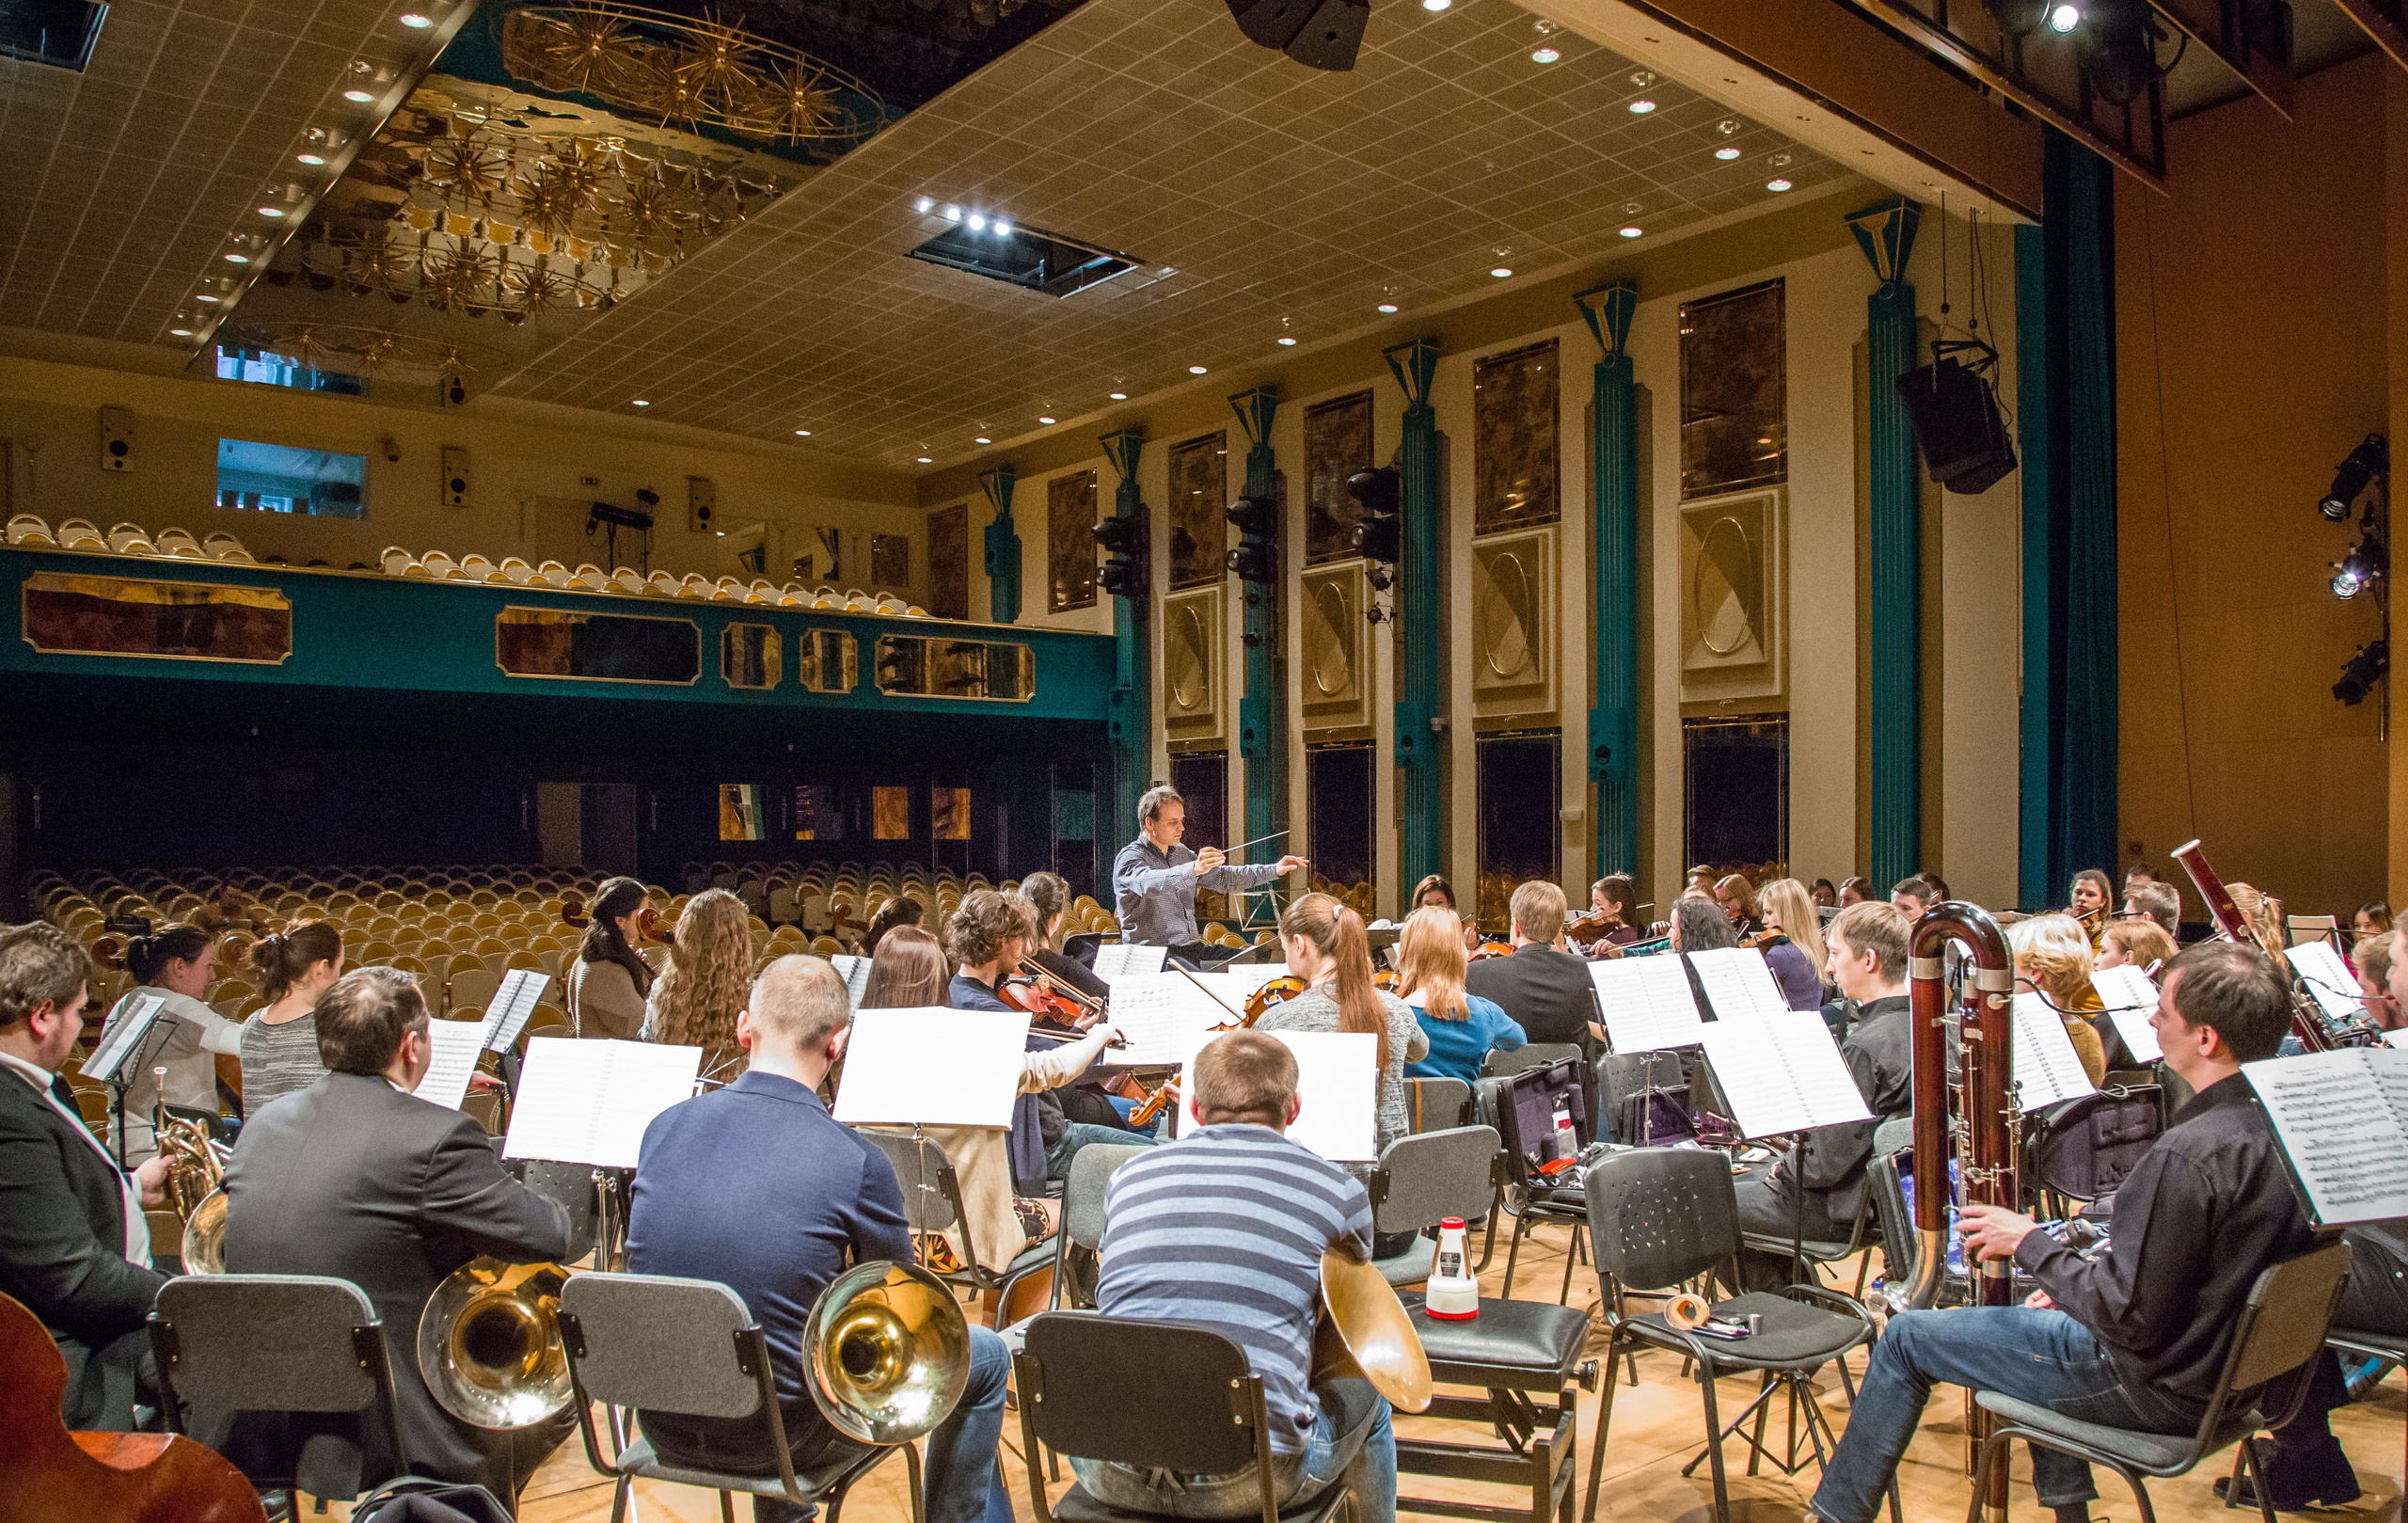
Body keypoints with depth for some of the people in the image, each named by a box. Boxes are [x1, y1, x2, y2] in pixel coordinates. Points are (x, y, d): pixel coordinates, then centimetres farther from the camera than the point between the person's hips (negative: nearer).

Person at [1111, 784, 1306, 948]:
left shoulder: (1181, 854, 17)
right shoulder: (1129, 857, -8)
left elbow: (1223, 877, 21)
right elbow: (1147, 883, -31)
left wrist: (1274, 870, 11)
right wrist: (1193, 869, -48)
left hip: (1188, 948, 8)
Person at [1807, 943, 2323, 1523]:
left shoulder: (2188, 1154, -31)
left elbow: (2129, 1317, -28)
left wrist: (2031, 1245, -14)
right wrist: (2073, 1262, 11)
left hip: (2161, 1390, -9)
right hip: (2236, 1368, 9)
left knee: (1907, 1336, 2)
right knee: (2045, 1304, 34)